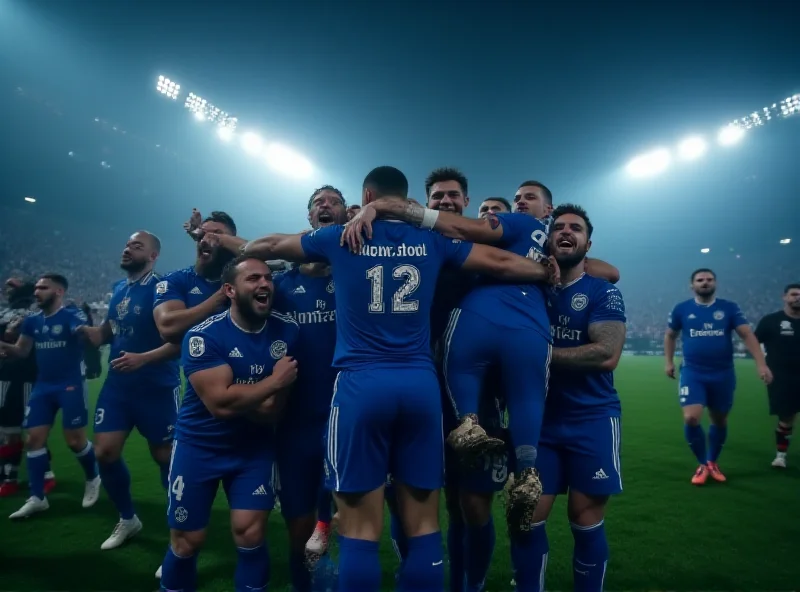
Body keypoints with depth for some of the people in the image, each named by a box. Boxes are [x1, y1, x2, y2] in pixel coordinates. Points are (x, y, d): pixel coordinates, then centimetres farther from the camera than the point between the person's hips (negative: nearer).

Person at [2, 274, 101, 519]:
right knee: (34, 438, 3)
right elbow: (21, 351, 16)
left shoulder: (71, 315, -12)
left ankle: (93, 479, 26)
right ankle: (36, 498, 13)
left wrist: (87, 334, -49)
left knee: (75, 440, -1)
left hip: (71, 385, -6)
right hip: (43, 386, 7)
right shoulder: (32, 321, 9)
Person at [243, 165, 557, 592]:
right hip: (420, 384, 3)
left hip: (361, 384, -2)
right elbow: (501, 263, 19)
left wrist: (243, 250, 44)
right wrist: (548, 273, 36)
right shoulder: (431, 241, 12)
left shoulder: (342, 237, 8)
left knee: (361, 529, 4)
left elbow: (266, 246, 22)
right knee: (423, 525, 11)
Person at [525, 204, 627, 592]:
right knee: (527, 518, 3)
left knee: (585, 523, 7)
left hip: (591, 420, -2)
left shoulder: (602, 292, -4)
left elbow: (606, 355, -17)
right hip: (539, 418, 3)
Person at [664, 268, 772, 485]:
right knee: (691, 418, -16)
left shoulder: (729, 308, 0)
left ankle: (713, 462, 36)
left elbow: (747, 335, -5)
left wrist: (761, 363, -16)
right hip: (692, 373, -1)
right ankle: (702, 464, 7)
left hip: (723, 374, 1)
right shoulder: (681, 309, 1)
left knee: (719, 420, 13)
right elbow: (670, 335, 15)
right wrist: (668, 361, 9)